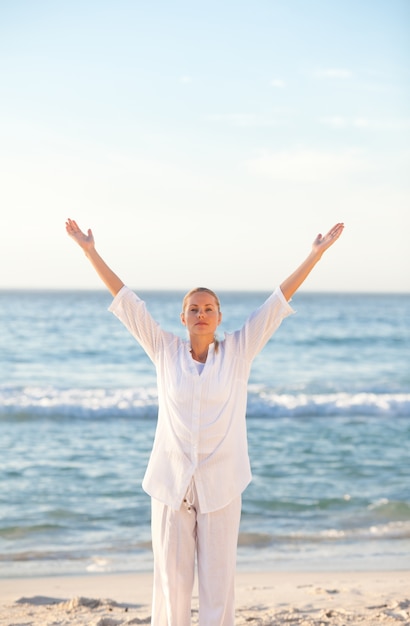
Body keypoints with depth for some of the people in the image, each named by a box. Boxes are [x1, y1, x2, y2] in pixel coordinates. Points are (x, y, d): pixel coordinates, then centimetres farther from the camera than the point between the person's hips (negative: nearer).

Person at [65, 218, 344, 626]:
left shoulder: (238, 352, 0)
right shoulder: (166, 352, 2)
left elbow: (279, 300, -1)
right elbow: (126, 300, 2)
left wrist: (316, 254, -2)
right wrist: (91, 252, 0)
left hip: (220, 485, 0)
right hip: (171, 482, 1)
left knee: (218, 579, 5)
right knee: (172, 578, 6)